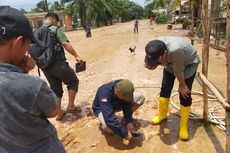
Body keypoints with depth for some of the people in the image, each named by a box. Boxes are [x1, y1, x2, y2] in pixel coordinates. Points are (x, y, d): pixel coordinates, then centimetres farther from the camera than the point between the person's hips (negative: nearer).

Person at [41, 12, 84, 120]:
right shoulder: (55, 29, -6)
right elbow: (65, 44, -19)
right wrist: (76, 56, -17)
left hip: (45, 66, 7)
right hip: (58, 63, -7)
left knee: (55, 89, 18)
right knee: (73, 81, 13)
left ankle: (59, 113, 26)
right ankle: (70, 106, 12)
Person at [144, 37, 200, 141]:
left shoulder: (175, 50, -46)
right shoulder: (154, 50, -28)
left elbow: (179, 71, -30)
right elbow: (150, 65, -10)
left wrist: (182, 86, -15)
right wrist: (150, 66, -34)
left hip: (189, 63, -5)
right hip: (171, 63, 5)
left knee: (184, 93, -9)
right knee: (165, 88, 6)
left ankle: (183, 126, 8)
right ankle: (162, 115, 29)